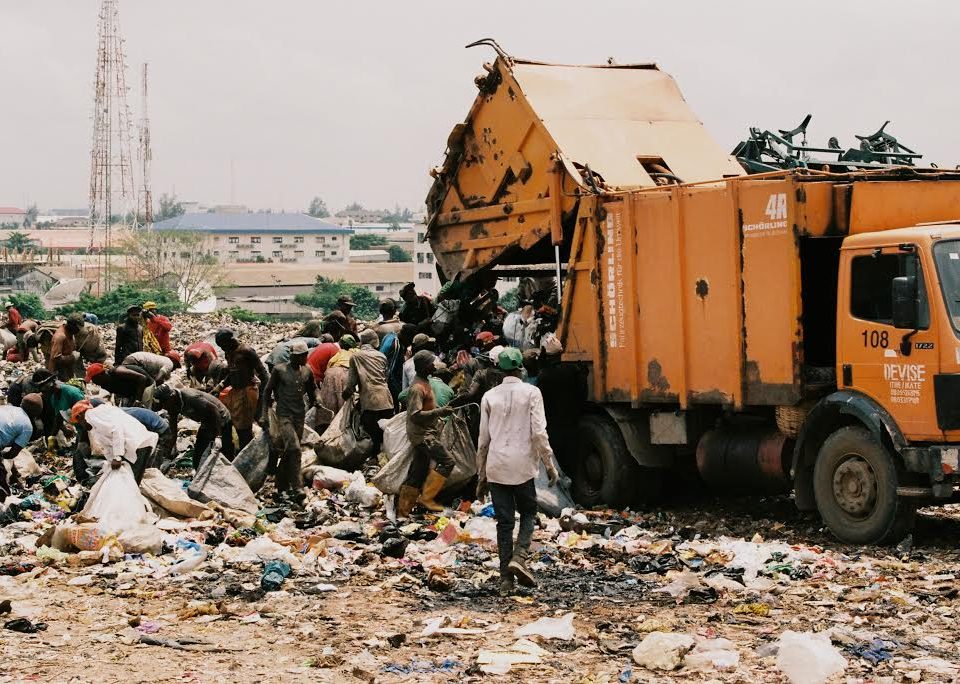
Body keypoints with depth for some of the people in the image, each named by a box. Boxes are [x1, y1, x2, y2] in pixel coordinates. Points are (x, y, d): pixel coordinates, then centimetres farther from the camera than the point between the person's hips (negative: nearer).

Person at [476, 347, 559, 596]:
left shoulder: (490, 396, 6)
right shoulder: (531, 392, -2)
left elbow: (483, 440, 9)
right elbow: (538, 433, -9)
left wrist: (481, 476, 15)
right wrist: (549, 465, -1)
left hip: (496, 467, 2)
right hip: (522, 465, -2)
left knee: (504, 521, 6)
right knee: (528, 513, 15)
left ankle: (506, 578, 4)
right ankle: (519, 557, -8)